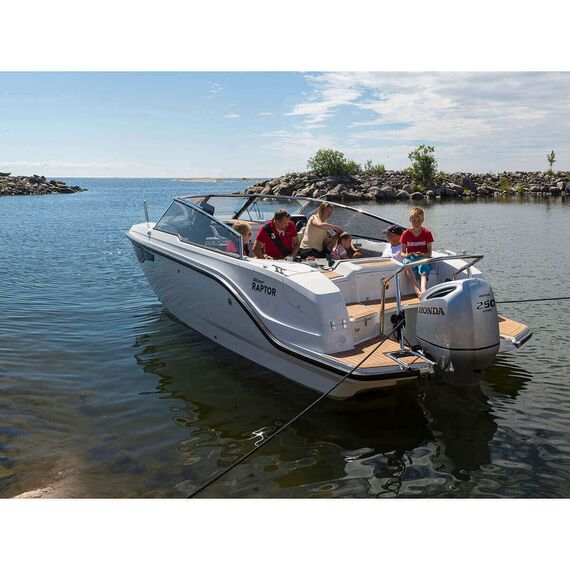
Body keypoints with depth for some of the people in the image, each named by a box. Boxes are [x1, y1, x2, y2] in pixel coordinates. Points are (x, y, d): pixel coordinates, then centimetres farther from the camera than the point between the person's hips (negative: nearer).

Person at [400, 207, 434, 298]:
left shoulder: (427, 233, 4)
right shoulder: (406, 234, 6)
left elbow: (429, 253, 1)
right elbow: (402, 253, 6)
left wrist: (422, 254, -22)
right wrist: (406, 255, -19)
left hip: (423, 259, 0)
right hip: (410, 258, 0)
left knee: (424, 273, -35)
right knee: (407, 263, -39)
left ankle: (423, 291, -63)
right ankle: (416, 290, -54)